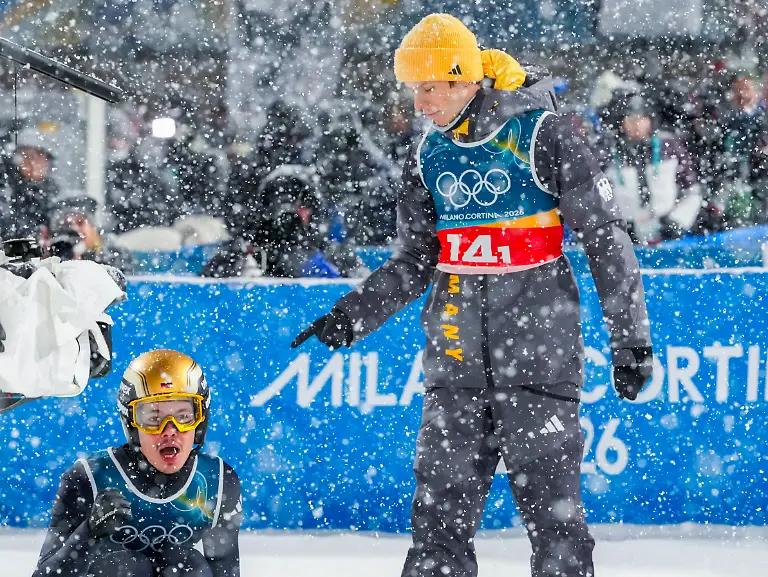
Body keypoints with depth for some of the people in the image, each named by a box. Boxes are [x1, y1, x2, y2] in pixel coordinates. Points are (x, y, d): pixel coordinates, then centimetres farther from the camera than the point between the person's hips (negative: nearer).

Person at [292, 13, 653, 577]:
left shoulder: (542, 135, -6)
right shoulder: (429, 155, 10)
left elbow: (606, 238, -3)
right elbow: (415, 263, 16)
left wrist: (632, 340, -4)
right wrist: (350, 315, 2)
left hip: (540, 344, -5)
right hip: (456, 355, 5)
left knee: (551, 506, -7)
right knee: (442, 505, 1)